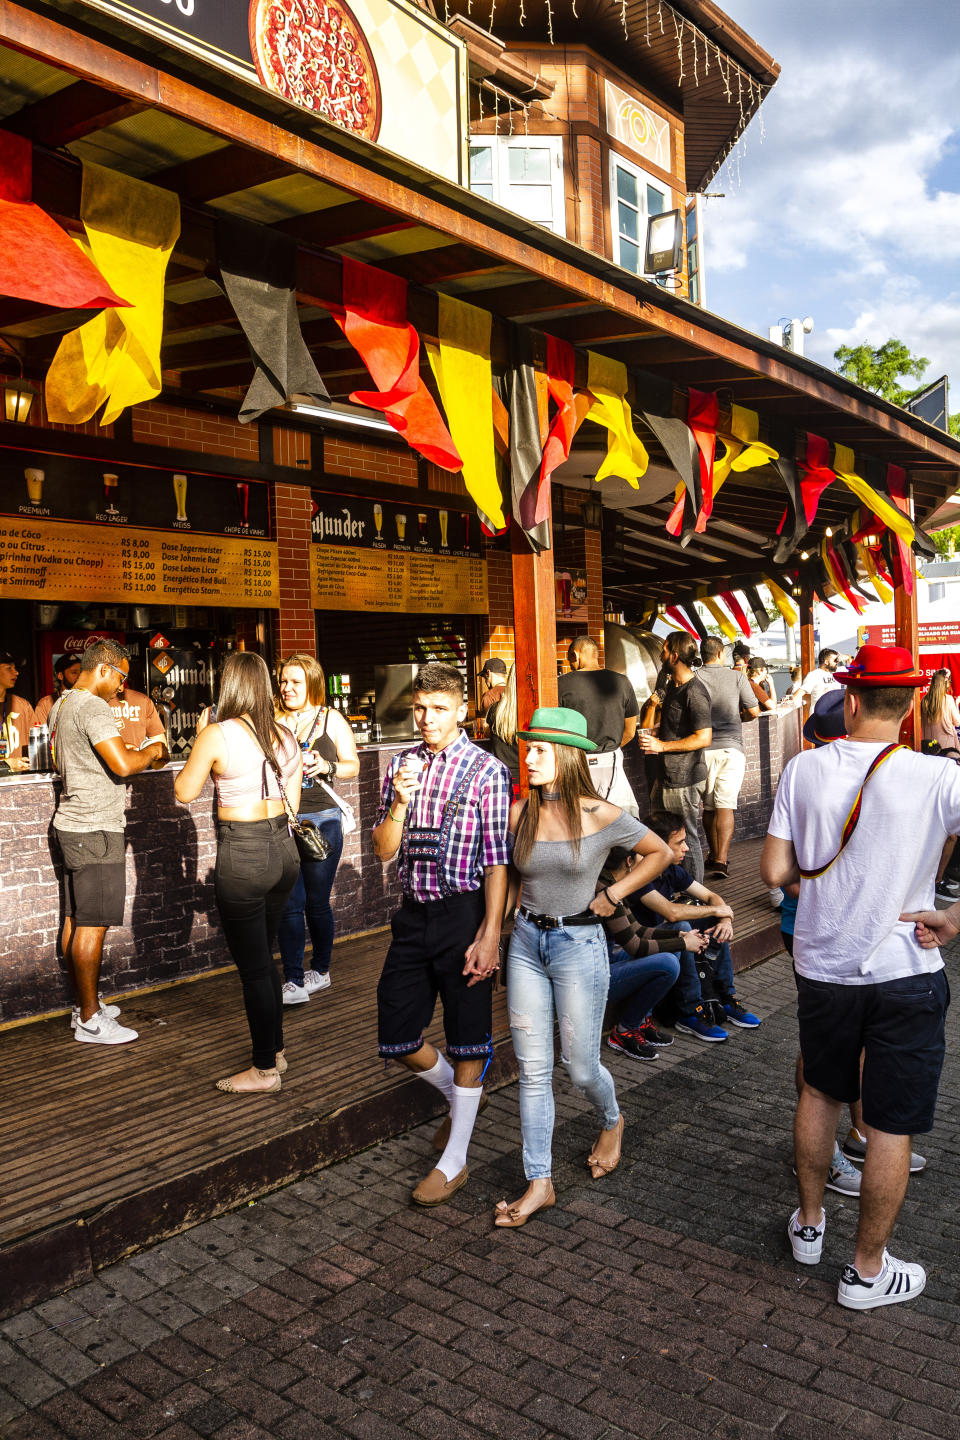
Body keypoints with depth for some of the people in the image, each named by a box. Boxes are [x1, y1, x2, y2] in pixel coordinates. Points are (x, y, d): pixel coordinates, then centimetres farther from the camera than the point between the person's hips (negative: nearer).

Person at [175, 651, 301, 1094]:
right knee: (264, 957, 21)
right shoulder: (285, 735, 4)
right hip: (283, 849, 7)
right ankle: (276, 1051, 32)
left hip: (242, 857, -7)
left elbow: (184, 792, -3)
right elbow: (292, 804, 10)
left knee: (253, 966, 5)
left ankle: (264, 1070, 17)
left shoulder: (217, 734, -14)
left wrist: (199, 744, 8)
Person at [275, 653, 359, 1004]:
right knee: (289, 903, -2)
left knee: (317, 902, 8)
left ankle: (321, 971, 27)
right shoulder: (274, 722, 6)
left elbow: (353, 765, 5)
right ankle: (294, 982, 5)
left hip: (321, 820, -1)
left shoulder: (331, 719, 3)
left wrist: (326, 767, -14)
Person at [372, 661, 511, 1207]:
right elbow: (384, 851, 6)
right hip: (414, 914, 6)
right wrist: (399, 803, -12)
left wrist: (490, 934, -16)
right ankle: (460, 1096, 39)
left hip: (464, 912, -5)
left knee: (467, 1039, 7)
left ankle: (455, 1159, 23)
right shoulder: (402, 765, 7)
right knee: (397, 1037, 11)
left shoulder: (487, 770, -8)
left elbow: (496, 859, -11)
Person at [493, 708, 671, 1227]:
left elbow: (659, 853, 3)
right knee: (532, 1070, 7)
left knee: (580, 1067, 8)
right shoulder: (518, 814, -1)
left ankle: (611, 1121, 43)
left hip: (579, 944, -3)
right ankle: (539, 1183, 19)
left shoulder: (601, 815, -11)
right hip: (526, 941, 3)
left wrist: (612, 895, -2)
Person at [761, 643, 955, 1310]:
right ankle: (867, 1271, 26)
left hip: (821, 967, 3)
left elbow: (775, 871, -7)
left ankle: (809, 1223, 41)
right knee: (892, 1128, 11)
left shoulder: (805, 768, -9)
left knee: (820, 1091, 25)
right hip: (905, 976, -3)